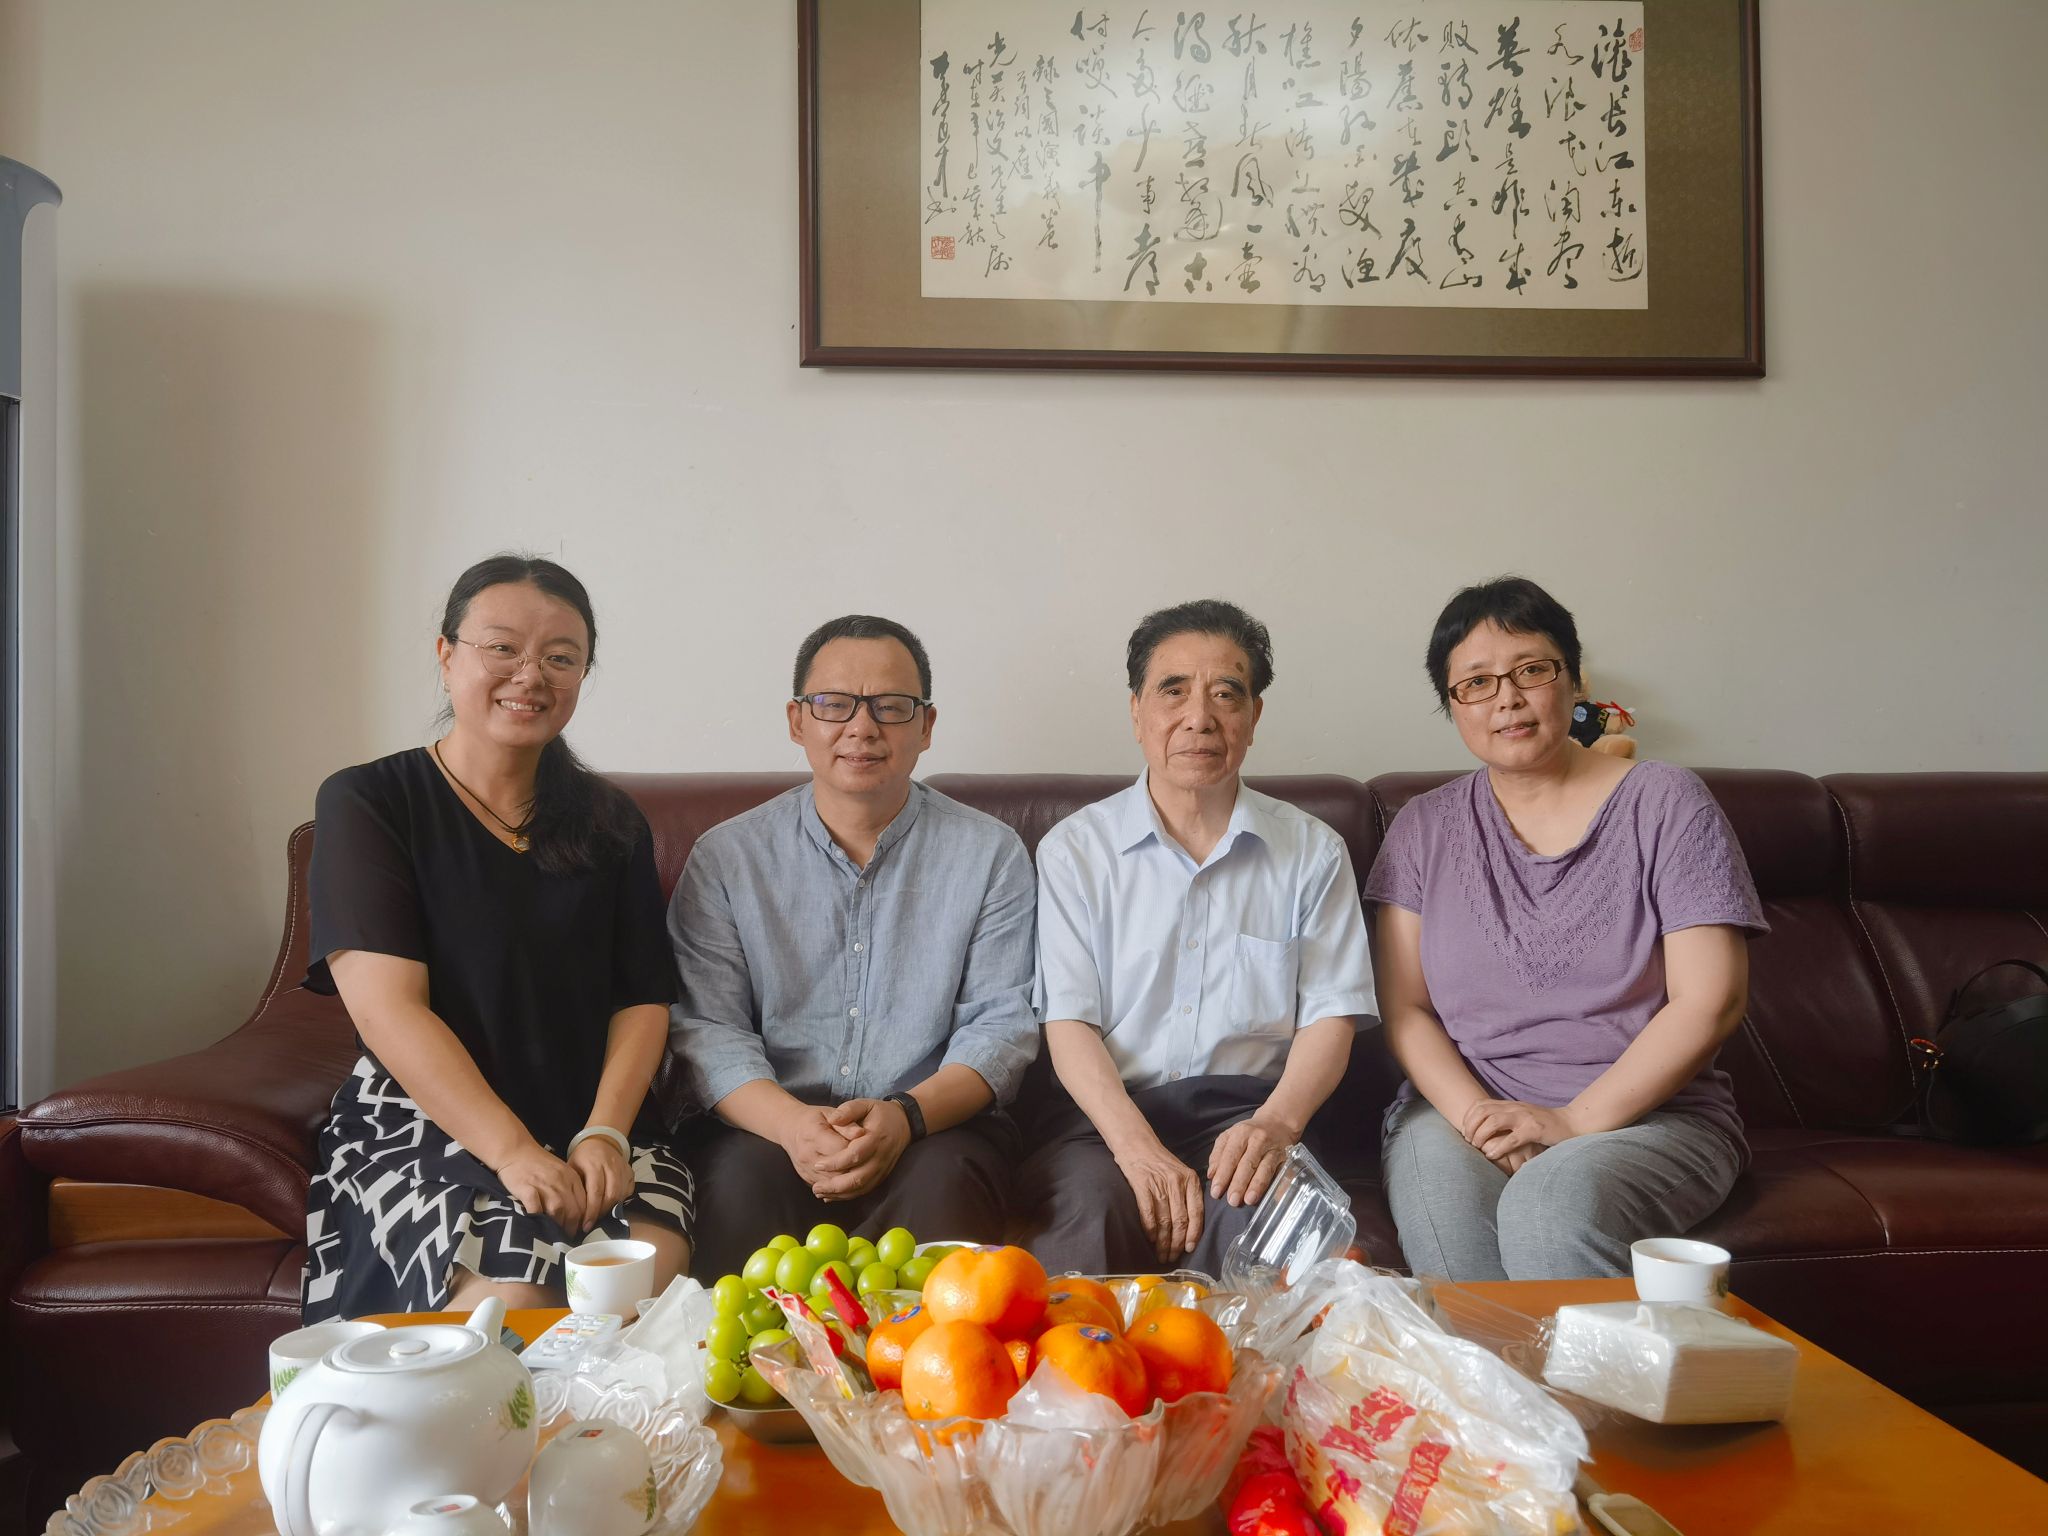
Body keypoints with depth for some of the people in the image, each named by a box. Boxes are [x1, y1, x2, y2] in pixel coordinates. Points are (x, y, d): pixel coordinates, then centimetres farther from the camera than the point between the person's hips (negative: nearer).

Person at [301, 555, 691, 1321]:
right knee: (513, 1292, -31)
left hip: (592, 1125, 3)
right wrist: (514, 1152, -19)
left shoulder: (610, 823, 14)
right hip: (420, 1122, -3)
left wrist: (605, 1132, -11)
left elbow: (643, 1000, 8)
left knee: (655, 1265, -27)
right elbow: (386, 1006, -9)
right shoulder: (367, 801, 1)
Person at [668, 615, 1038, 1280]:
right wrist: (792, 1124, -20)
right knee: (743, 1176, -31)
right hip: (768, 1124, 1)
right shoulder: (726, 857, 7)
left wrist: (905, 1116, -19)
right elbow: (705, 1027, -1)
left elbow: (1003, 1024, 0)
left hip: (934, 1123, 0)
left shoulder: (991, 853, 6)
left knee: (946, 1180, -32)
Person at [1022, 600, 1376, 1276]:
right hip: (1107, 1112, -1)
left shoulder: (1314, 851, 11)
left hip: (1247, 1110, 1)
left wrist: (1277, 1122, -16)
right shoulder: (1074, 848, 7)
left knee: (1254, 1208, -33)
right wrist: (1137, 1145, -19)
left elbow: (1331, 1015, 5)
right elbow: (1069, 1023, -1)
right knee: (1093, 1213, -34)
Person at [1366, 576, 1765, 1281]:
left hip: (1646, 1114, -2)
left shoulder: (1663, 803, 2)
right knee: (1438, 1198, -32)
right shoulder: (1425, 826, 10)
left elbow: (1709, 1000, -6)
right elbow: (1403, 1007, 5)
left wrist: (1574, 1123, -15)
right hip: (1458, 1107, 2)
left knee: (1554, 1204, -35)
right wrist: (1477, 1114, -14)